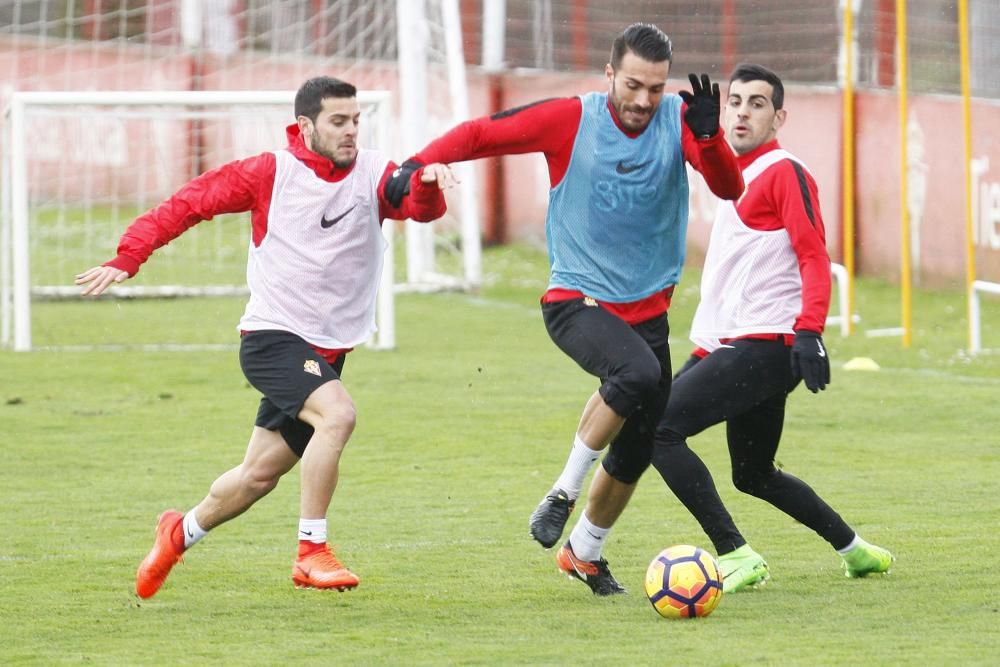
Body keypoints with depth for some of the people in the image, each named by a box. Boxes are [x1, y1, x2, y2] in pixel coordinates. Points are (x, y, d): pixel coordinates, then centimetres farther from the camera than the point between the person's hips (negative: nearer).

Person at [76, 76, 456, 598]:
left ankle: (181, 532, 40)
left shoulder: (372, 175, 0)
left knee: (259, 476, 12)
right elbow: (190, 202, -1)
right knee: (337, 414, -30)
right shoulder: (270, 174, -6)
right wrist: (128, 257, -9)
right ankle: (310, 553, -21)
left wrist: (427, 183, -41)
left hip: (326, 353, 5)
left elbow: (420, 205, -18)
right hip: (272, 337, -5)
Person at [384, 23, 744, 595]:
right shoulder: (571, 120, -11)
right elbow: (482, 134, -4)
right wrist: (419, 165, -19)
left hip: (648, 306, 4)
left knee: (637, 449, 9)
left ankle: (584, 552, 33)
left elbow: (730, 188, -17)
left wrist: (708, 134, -35)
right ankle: (562, 496, -17)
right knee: (637, 372, -33)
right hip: (577, 300, -4)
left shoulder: (678, 120, -5)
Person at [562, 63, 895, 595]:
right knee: (754, 476, 20)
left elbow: (814, 257, -16)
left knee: (658, 427, -19)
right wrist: (703, 352, 27)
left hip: (765, 345, -10)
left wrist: (809, 331, -28)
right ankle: (855, 550, 32)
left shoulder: (784, 173, -7)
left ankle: (736, 556, -20)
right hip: (732, 346, 10)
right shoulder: (732, 177, 21)